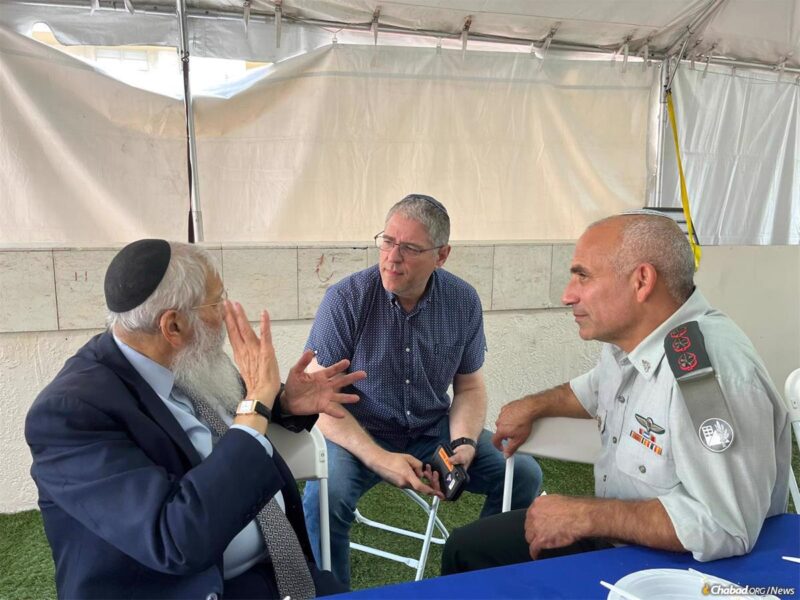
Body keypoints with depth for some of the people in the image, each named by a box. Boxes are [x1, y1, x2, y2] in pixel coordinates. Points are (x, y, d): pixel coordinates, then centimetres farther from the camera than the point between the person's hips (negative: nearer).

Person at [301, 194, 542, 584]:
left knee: (523, 474, -9)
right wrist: (378, 458, -25)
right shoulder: (346, 299, -17)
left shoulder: (463, 301, -6)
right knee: (325, 495, -33)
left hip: (435, 430, 4)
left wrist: (464, 444, -13)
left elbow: (469, 387, 6)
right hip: (360, 434, -3)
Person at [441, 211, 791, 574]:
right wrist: (533, 406, 14)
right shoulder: (628, 339, -2)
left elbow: (724, 527, -36)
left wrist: (584, 516, -28)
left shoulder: (713, 370, -31)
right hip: (614, 532, 8)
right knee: (466, 548, 10)